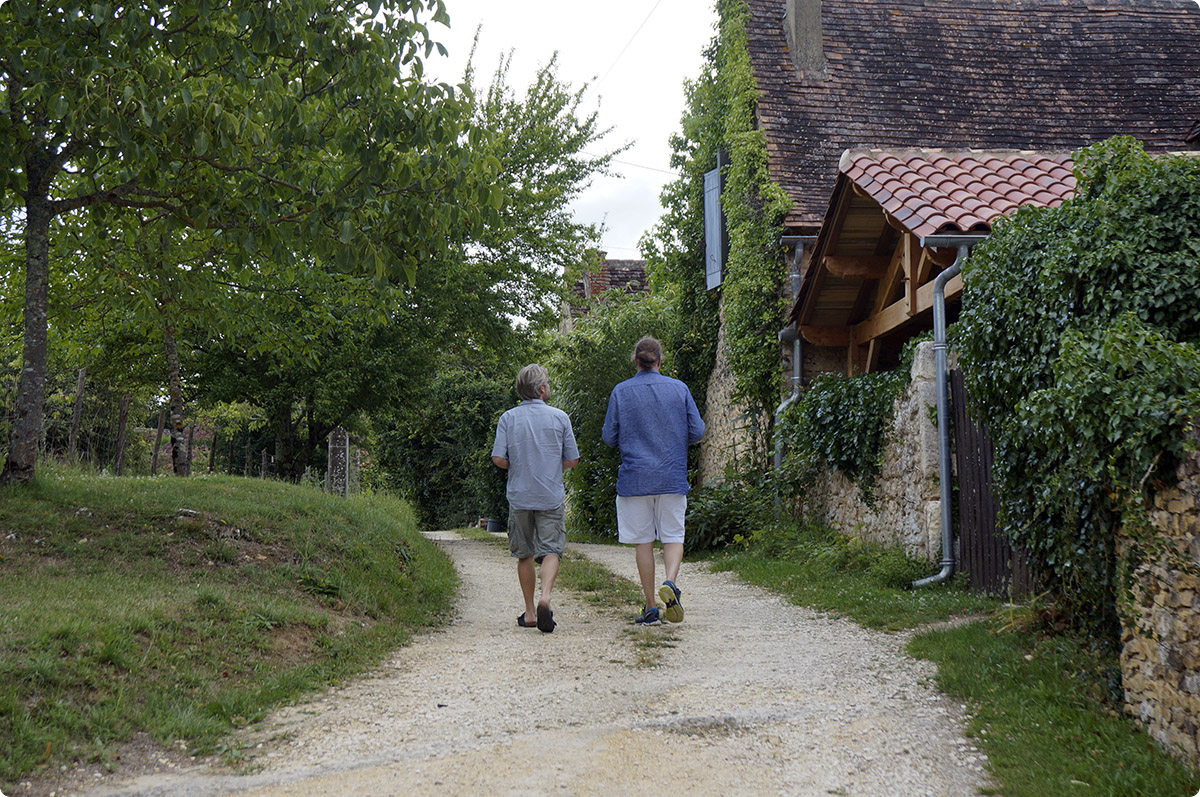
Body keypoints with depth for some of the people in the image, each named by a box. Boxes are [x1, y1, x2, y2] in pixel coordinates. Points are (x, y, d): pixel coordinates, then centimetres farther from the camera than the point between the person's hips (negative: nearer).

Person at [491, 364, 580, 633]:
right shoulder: (559, 417, -2)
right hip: (551, 497, -1)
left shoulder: (508, 418, -1)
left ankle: (529, 611, 16)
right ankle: (545, 595, -27)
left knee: (525, 555, 12)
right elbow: (572, 461, 0)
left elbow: (498, 458, -8)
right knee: (550, 551, -1)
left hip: (519, 497, 2)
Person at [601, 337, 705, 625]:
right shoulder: (679, 388, 2)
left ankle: (651, 608, 8)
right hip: (673, 477, 1)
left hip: (634, 478, 0)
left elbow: (609, 436, 1)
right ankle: (670, 582, -20)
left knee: (642, 541, 6)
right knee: (673, 535, 8)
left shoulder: (621, 391, -1)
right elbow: (697, 431, 3)